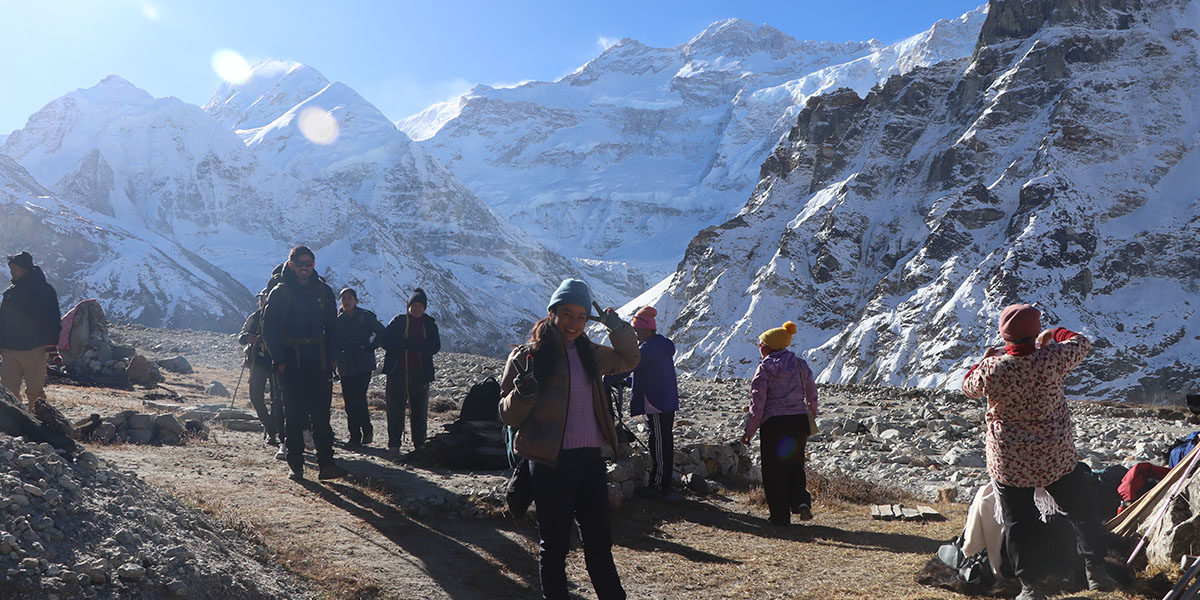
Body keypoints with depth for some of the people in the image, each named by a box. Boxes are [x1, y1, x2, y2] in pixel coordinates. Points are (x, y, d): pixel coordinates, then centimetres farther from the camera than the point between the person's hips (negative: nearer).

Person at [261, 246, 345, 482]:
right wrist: (280, 360, -7)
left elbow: (332, 327, 15)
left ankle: (325, 464, -2)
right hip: (292, 365, -2)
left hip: (320, 364, 2)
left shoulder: (323, 291, 11)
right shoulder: (280, 293, 1)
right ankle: (296, 465, 11)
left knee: (321, 416, -2)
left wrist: (332, 357, 5)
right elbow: (269, 329, 0)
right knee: (294, 416, 2)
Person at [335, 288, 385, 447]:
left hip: (363, 365, -3)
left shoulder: (365, 316, 1)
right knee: (349, 402, 2)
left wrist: (371, 347, -4)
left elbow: (381, 332, 7)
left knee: (359, 398, -12)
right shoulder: (338, 319, 10)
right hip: (345, 367, 3)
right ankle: (355, 436, 9)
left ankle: (367, 430, 6)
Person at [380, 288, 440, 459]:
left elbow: (435, 347, -4)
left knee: (419, 411, 6)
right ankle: (394, 446, 1)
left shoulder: (429, 324, 8)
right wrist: (405, 342, -19)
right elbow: (386, 341, -4)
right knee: (395, 410, -4)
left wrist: (415, 344, -20)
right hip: (398, 372, -1)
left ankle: (419, 445, 16)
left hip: (420, 373, 1)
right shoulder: (398, 321, 5)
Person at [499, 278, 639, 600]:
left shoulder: (588, 353, 10)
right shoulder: (528, 356, -6)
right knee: (555, 544, 5)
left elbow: (628, 360, 28)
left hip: (591, 461, 5)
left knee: (600, 540, 17)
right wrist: (524, 394, -25)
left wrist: (618, 328, 11)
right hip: (551, 465, -5)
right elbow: (508, 415, -5)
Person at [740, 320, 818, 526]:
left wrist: (750, 430, -3)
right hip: (799, 421, 5)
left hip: (774, 423, -5)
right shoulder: (801, 365, 8)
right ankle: (802, 501, -1)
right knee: (795, 465, 20)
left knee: (774, 470, 6)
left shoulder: (764, 368, -7)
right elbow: (812, 395, 16)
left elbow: (758, 403, -10)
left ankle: (780, 515, 8)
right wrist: (811, 416, 33)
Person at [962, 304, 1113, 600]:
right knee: (1083, 512, 22)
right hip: (1058, 458, 1)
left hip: (1010, 463, -1)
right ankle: (1095, 570, 34)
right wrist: (1052, 334, 23)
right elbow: (1081, 343, 7)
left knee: (1020, 524, 10)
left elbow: (968, 387, 5)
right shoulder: (1053, 358, -15)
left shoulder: (992, 369, -18)